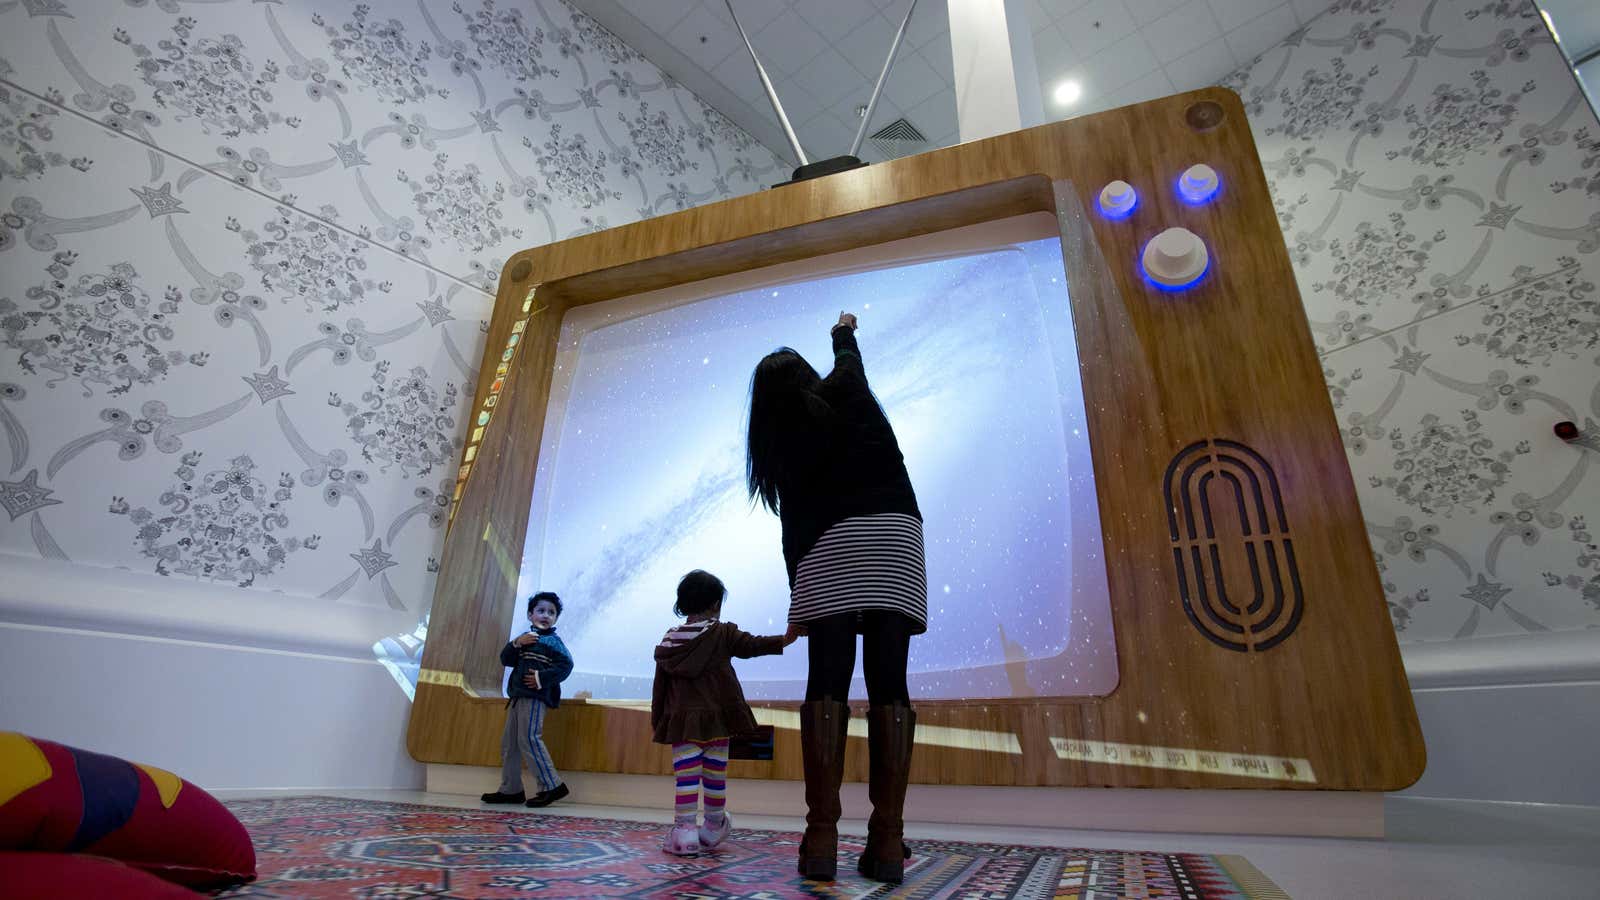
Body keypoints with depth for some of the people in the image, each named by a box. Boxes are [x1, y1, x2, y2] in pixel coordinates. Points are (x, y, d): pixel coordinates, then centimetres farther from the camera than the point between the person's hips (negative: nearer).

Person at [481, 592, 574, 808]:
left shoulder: (552, 640, -4)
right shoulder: (525, 638, 17)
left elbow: (565, 665, -14)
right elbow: (506, 659, 8)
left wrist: (542, 678, -19)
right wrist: (516, 643, -8)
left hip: (535, 697, -8)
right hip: (518, 696, 9)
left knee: (529, 738, -15)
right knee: (509, 742, 12)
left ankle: (552, 786, -9)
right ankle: (510, 790, 22)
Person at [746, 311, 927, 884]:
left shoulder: (781, 441, 15)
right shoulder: (846, 392, 18)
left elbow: (793, 519, 8)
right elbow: (849, 359, 43)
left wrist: (799, 589, 8)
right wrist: (845, 333, 63)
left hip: (831, 544, -1)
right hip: (895, 535, 1)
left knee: (827, 683, -1)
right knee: (888, 685, -1)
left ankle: (822, 836, -5)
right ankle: (887, 840, -1)